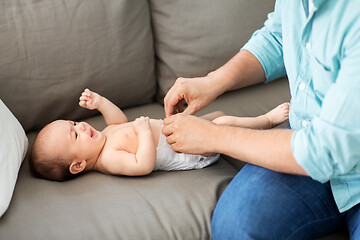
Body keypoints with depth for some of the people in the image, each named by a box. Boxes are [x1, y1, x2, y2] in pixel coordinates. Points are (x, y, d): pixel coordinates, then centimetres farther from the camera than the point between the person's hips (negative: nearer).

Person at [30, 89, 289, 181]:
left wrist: (100, 102, 10)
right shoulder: (109, 159, -27)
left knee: (218, 114, 20)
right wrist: (144, 131, -31)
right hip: (189, 151, -10)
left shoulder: (103, 137, 4)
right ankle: (268, 120, 0)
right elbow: (144, 165, -37)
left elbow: (121, 121, 23)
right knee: (224, 123, -19)